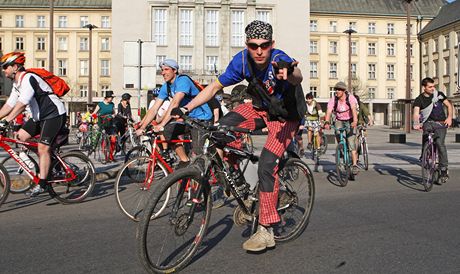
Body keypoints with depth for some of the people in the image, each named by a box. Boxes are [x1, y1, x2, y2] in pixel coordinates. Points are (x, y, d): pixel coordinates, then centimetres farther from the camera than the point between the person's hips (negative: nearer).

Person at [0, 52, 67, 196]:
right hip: (40, 116, 10)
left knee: (43, 147, -13)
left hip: (54, 115, -10)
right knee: (21, 136, 3)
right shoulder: (17, 84, 13)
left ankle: (42, 183, -8)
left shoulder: (28, 79, -18)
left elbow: (22, 104, -28)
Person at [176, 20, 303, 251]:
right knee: (223, 126, -19)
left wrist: (289, 73, -78)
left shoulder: (279, 60, -30)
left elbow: (297, 78, -53)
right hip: (259, 108, 5)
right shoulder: (242, 60, -17)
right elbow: (215, 86, -11)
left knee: (266, 165, -18)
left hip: (285, 115, -5)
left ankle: (266, 231, -6)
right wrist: (186, 108, -20)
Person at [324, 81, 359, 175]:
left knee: (351, 141, -15)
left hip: (350, 121, -3)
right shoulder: (333, 100, -14)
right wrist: (326, 122, -45)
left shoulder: (351, 98, -20)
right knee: (337, 133, -25)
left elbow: (354, 109, -36)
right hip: (339, 121, 3)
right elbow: (329, 111, -27)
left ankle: (355, 165, -14)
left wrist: (355, 121, -53)